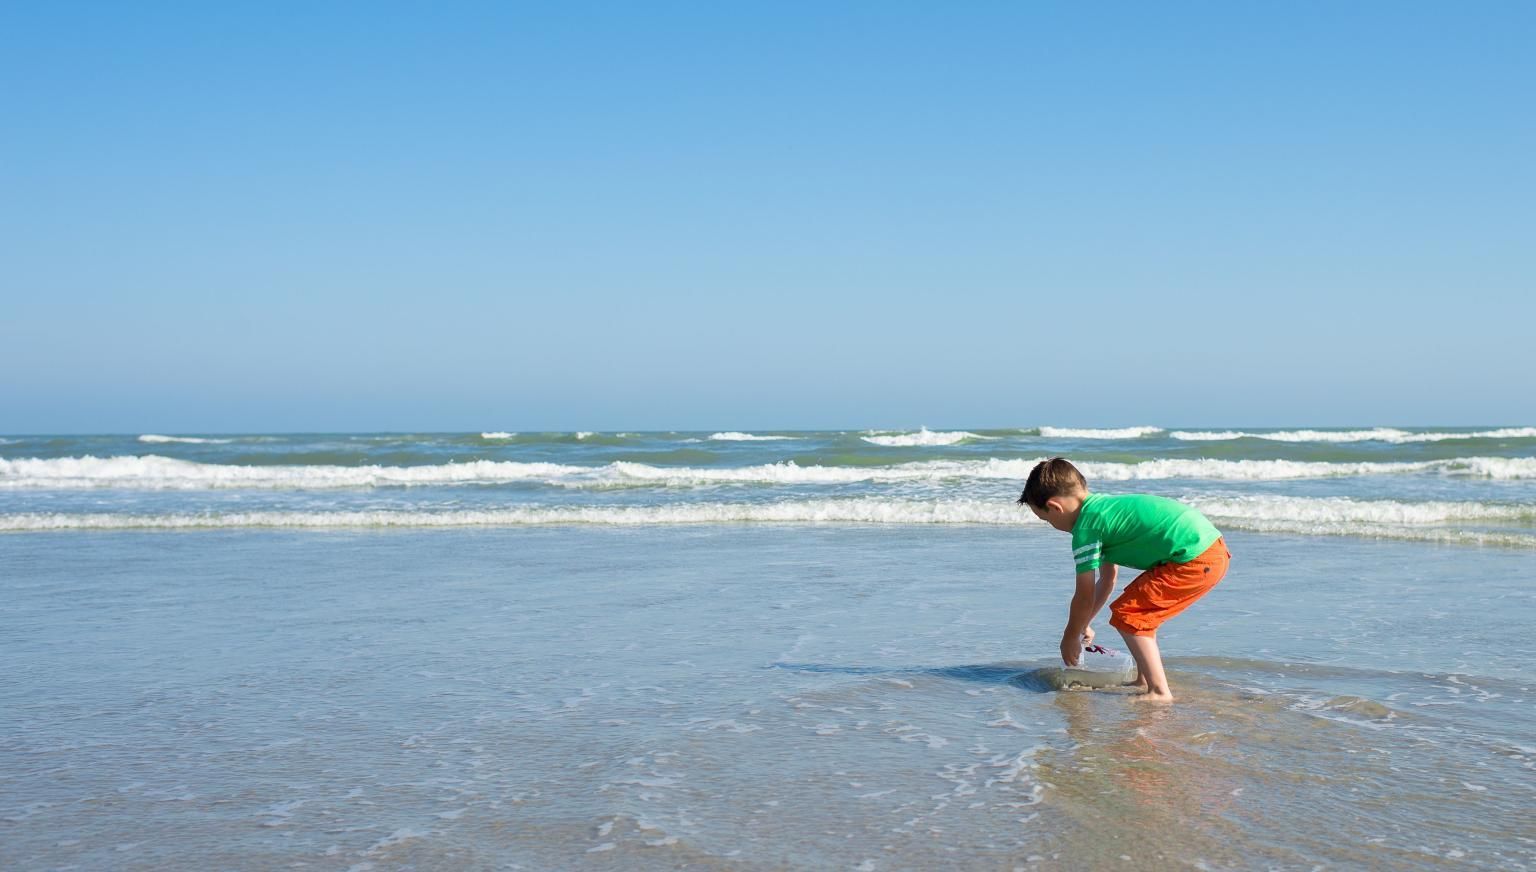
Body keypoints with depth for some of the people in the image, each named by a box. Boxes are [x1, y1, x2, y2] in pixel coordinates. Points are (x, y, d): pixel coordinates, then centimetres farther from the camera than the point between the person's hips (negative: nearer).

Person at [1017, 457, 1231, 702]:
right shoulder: (1105, 505, 20)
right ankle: (1144, 681, 30)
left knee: (1127, 615, -3)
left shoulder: (1085, 527, -8)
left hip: (1195, 559, -10)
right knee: (1142, 609, 24)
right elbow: (1107, 579, 29)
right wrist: (1084, 625, 36)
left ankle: (1159, 691, -6)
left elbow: (1085, 597, -3)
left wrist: (1070, 638, 13)